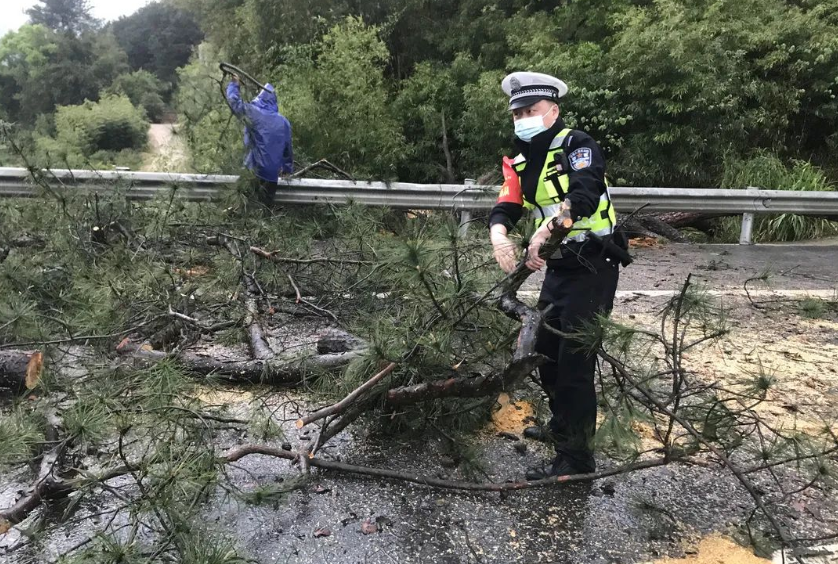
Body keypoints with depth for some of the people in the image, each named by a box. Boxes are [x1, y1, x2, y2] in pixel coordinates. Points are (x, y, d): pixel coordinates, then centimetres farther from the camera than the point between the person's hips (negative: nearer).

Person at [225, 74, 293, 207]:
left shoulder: (253, 112, -7)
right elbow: (287, 147, 10)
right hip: (272, 171, 3)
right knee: (266, 204, 11)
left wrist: (234, 83, 21)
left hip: (254, 169, -2)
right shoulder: (283, 121, 4)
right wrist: (287, 167, 22)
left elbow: (234, 101, 3)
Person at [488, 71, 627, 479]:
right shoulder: (520, 162, 10)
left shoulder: (576, 145, -11)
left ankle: (576, 457, 3)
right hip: (559, 266, 8)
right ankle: (564, 426, 39)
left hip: (593, 265, -8)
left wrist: (545, 230, -39)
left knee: (575, 359, -8)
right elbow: (505, 208, -1)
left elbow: (585, 196, -28)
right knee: (545, 350, 17)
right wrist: (499, 236, -23)